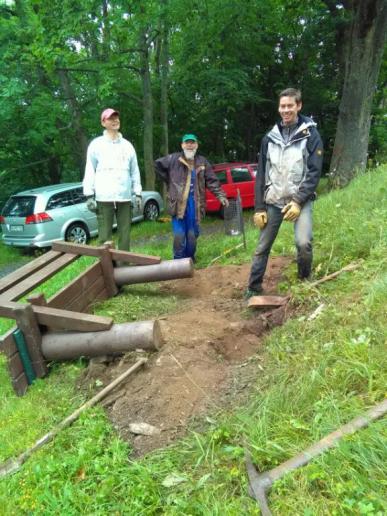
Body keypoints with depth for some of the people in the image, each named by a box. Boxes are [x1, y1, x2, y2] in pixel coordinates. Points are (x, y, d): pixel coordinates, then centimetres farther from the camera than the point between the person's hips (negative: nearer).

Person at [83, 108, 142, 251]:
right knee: (105, 235, -2)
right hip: (104, 197, -3)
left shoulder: (127, 145, 14)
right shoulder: (96, 144, 4)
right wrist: (89, 195, -6)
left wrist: (138, 193, 8)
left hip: (124, 197, 3)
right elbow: (90, 171, 1)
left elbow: (134, 171, 15)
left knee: (125, 234, 7)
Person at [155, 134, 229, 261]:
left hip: (194, 202, 3)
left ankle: (190, 261, 24)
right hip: (178, 202, -3)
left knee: (192, 235, 9)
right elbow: (158, 164, 9)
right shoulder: (174, 159, -1)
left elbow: (212, 181, 8)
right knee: (179, 235, -5)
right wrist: (169, 181, 9)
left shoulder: (202, 162, 8)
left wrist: (221, 195, -2)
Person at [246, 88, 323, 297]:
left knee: (303, 243, -21)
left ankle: (304, 283, 4)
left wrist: (298, 201, -17)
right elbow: (261, 175, 7)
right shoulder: (269, 138, 8)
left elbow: (314, 172, -6)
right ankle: (253, 289, 15)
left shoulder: (311, 135, -1)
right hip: (273, 201, 3)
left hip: (300, 199, -3)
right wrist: (259, 207, 1)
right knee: (262, 247, 3)